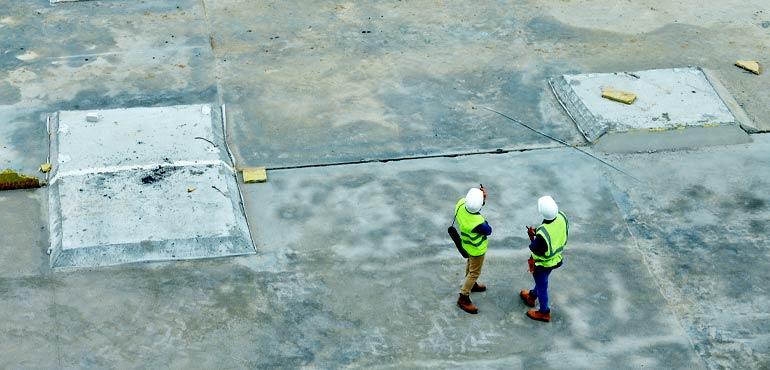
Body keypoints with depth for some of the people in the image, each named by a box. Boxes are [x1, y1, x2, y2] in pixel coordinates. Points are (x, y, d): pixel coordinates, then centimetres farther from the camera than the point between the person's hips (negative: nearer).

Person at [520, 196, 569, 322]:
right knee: (541, 280, 32)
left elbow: (536, 251, -25)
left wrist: (532, 236, -11)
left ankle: (544, 313, 40)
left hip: (543, 263, -7)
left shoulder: (542, 233, -42)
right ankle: (532, 297, 58)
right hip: (556, 258, 7)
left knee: (542, 285, 19)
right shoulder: (562, 217, -22)